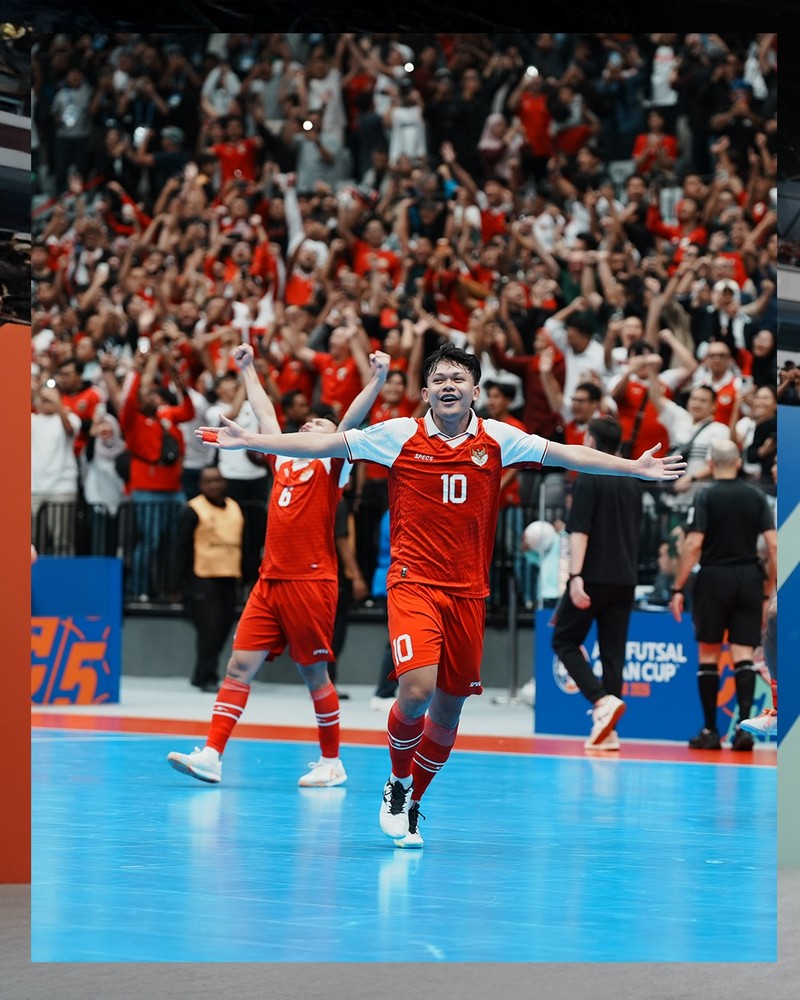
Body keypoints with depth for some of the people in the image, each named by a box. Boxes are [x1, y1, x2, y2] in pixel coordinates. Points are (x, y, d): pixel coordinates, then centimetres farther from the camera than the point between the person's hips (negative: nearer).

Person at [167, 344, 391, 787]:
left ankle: (331, 763, 12)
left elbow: (352, 421, -11)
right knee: (240, 664, -2)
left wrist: (378, 378, -23)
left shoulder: (331, 463, 3)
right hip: (269, 582, 6)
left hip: (311, 581, -6)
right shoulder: (284, 460, 19)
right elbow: (265, 414, 30)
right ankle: (211, 755, -6)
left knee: (314, 672, 0)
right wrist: (248, 369, 38)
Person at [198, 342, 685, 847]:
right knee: (417, 690, -21)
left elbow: (566, 454, 9)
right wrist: (249, 441, -2)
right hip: (414, 583, -3)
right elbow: (322, 444, 2)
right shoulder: (399, 435, 0)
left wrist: (636, 467, 5)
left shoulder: (498, 439, 5)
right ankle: (397, 783, 7)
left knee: (449, 707, 6)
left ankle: (411, 806, 28)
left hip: (468, 592, 3)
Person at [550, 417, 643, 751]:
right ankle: (607, 730, 2)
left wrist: (576, 576, -23)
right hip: (625, 579, 6)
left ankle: (604, 700, -15)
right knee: (613, 651, 6)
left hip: (593, 577, -6)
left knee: (565, 641, 5)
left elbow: (579, 530, -17)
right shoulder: (632, 482, 14)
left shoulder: (589, 478, -9)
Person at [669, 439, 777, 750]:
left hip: (714, 577, -3)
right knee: (743, 655, 1)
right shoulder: (756, 497, 6)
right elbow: (773, 544, 1)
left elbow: (693, 545, -11)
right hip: (750, 578, 3)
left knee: (708, 655, 6)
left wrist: (678, 589, -7)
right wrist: (768, 590, 9)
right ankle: (744, 725, -12)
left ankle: (710, 731, 7)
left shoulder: (706, 497, -4)